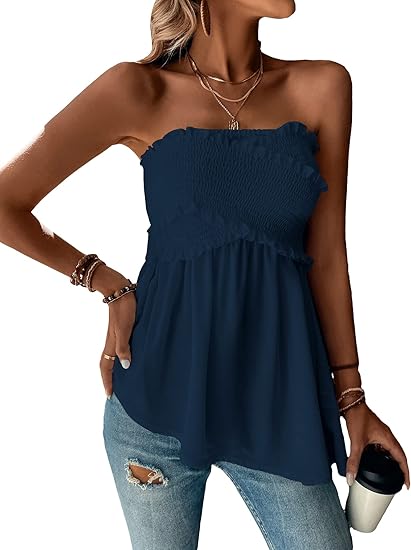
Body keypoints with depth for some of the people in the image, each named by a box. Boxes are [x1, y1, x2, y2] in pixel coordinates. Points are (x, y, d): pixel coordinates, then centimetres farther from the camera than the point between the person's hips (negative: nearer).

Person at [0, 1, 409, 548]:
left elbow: (326, 256, 4)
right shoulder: (139, 91, -5)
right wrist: (105, 282, 0)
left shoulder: (323, 86, 2)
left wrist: (349, 395, 6)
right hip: (162, 392, -1)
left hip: (278, 397, 2)